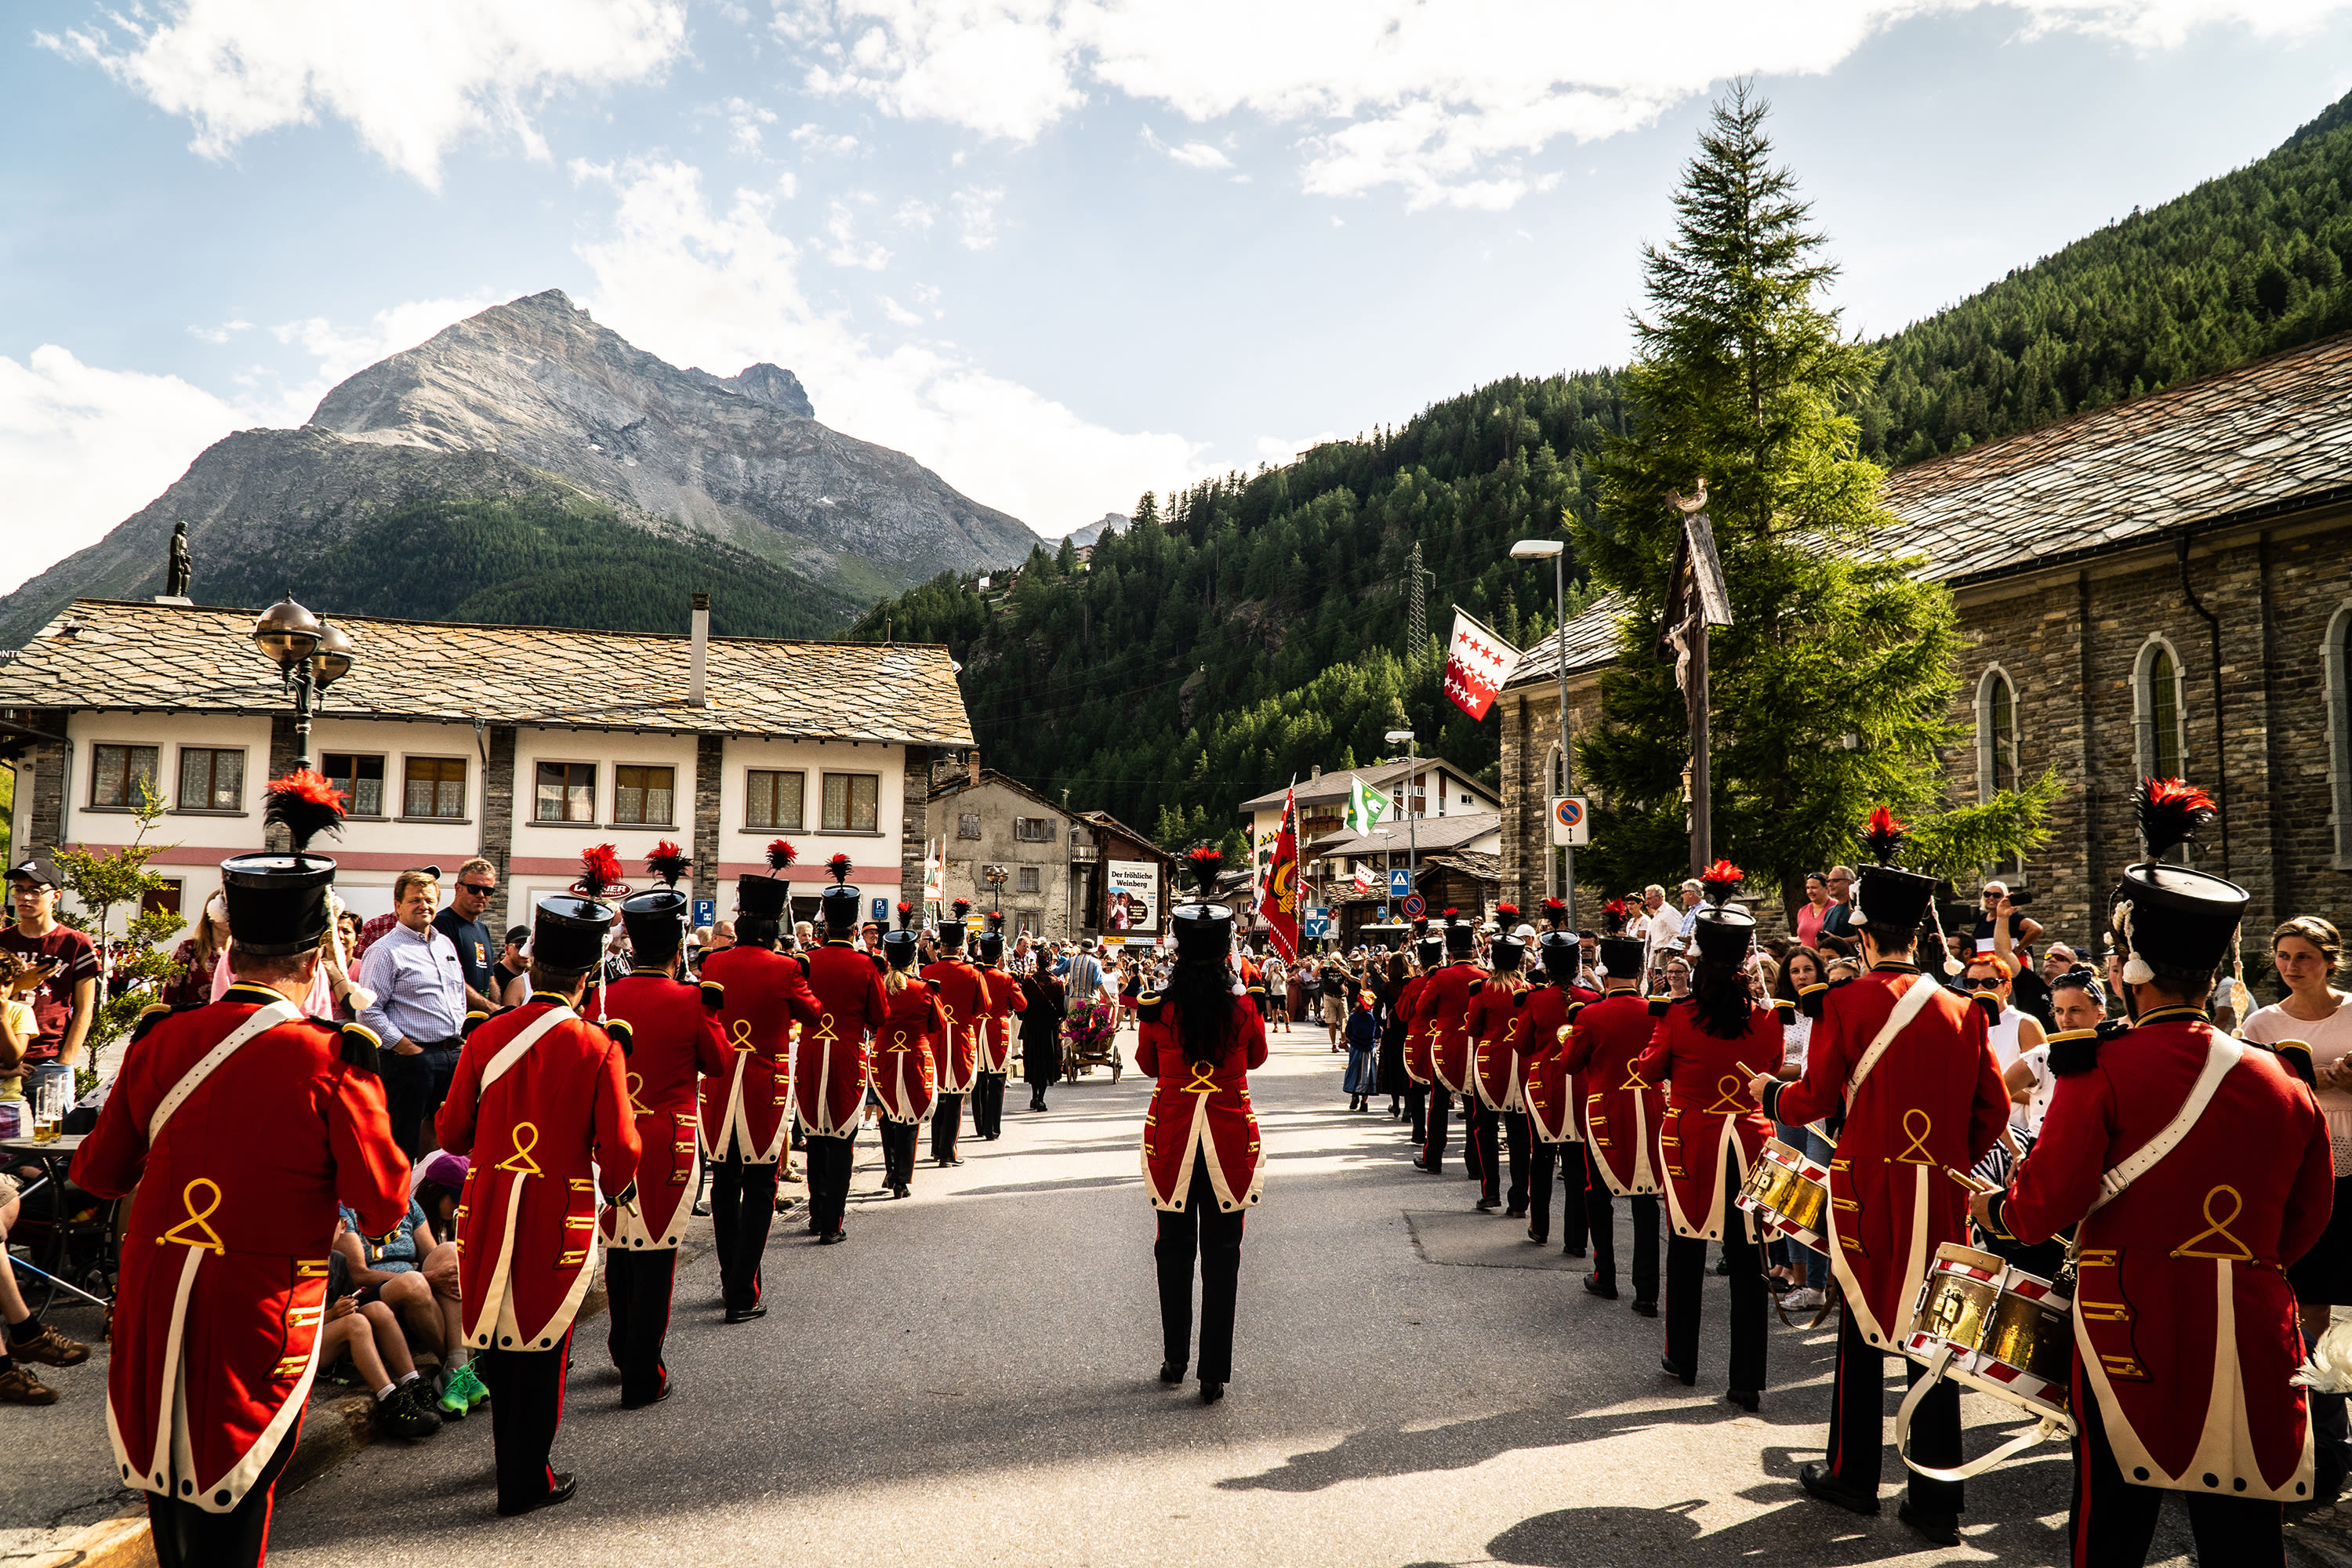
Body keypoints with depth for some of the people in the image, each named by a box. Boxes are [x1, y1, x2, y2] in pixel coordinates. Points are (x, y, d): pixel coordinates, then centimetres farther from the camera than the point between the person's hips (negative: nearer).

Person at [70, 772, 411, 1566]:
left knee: (169, 1503, 21)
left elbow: (97, 1173, 11)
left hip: (151, 1299, 5)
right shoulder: (331, 1061, -16)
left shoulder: (161, 1039, -1)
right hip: (257, 1312, -4)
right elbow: (384, 1210, -10)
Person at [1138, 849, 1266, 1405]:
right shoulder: (1244, 1009, -12)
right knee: (1221, 1256, 7)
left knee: (1174, 1250, 16)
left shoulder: (1157, 1009, -11)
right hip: (1231, 1138, -1)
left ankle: (1175, 1358, 27)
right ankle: (1214, 1374, 9)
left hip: (1172, 1136, 1)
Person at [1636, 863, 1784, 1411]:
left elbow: (1649, 1072, 3)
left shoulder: (1677, 1016, -12)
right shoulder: (1766, 1019, -7)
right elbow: (1773, 1071, 10)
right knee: (1746, 1263, 5)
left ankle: (1682, 1360, 28)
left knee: (1686, 1251, 15)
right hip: (1747, 1141, 0)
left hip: (1689, 1142, 0)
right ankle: (1747, 1381, 7)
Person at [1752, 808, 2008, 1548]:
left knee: (1864, 1329, 11)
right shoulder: (1963, 1010, 2)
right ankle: (1936, 1501, 14)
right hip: (1942, 1195, 3)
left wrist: (1768, 1089, 12)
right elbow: (1993, 1110, 4)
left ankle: (1853, 1477, 24)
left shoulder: (1845, 1003, -11)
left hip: (1869, 1190, -3)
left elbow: (1814, 1101, -8)